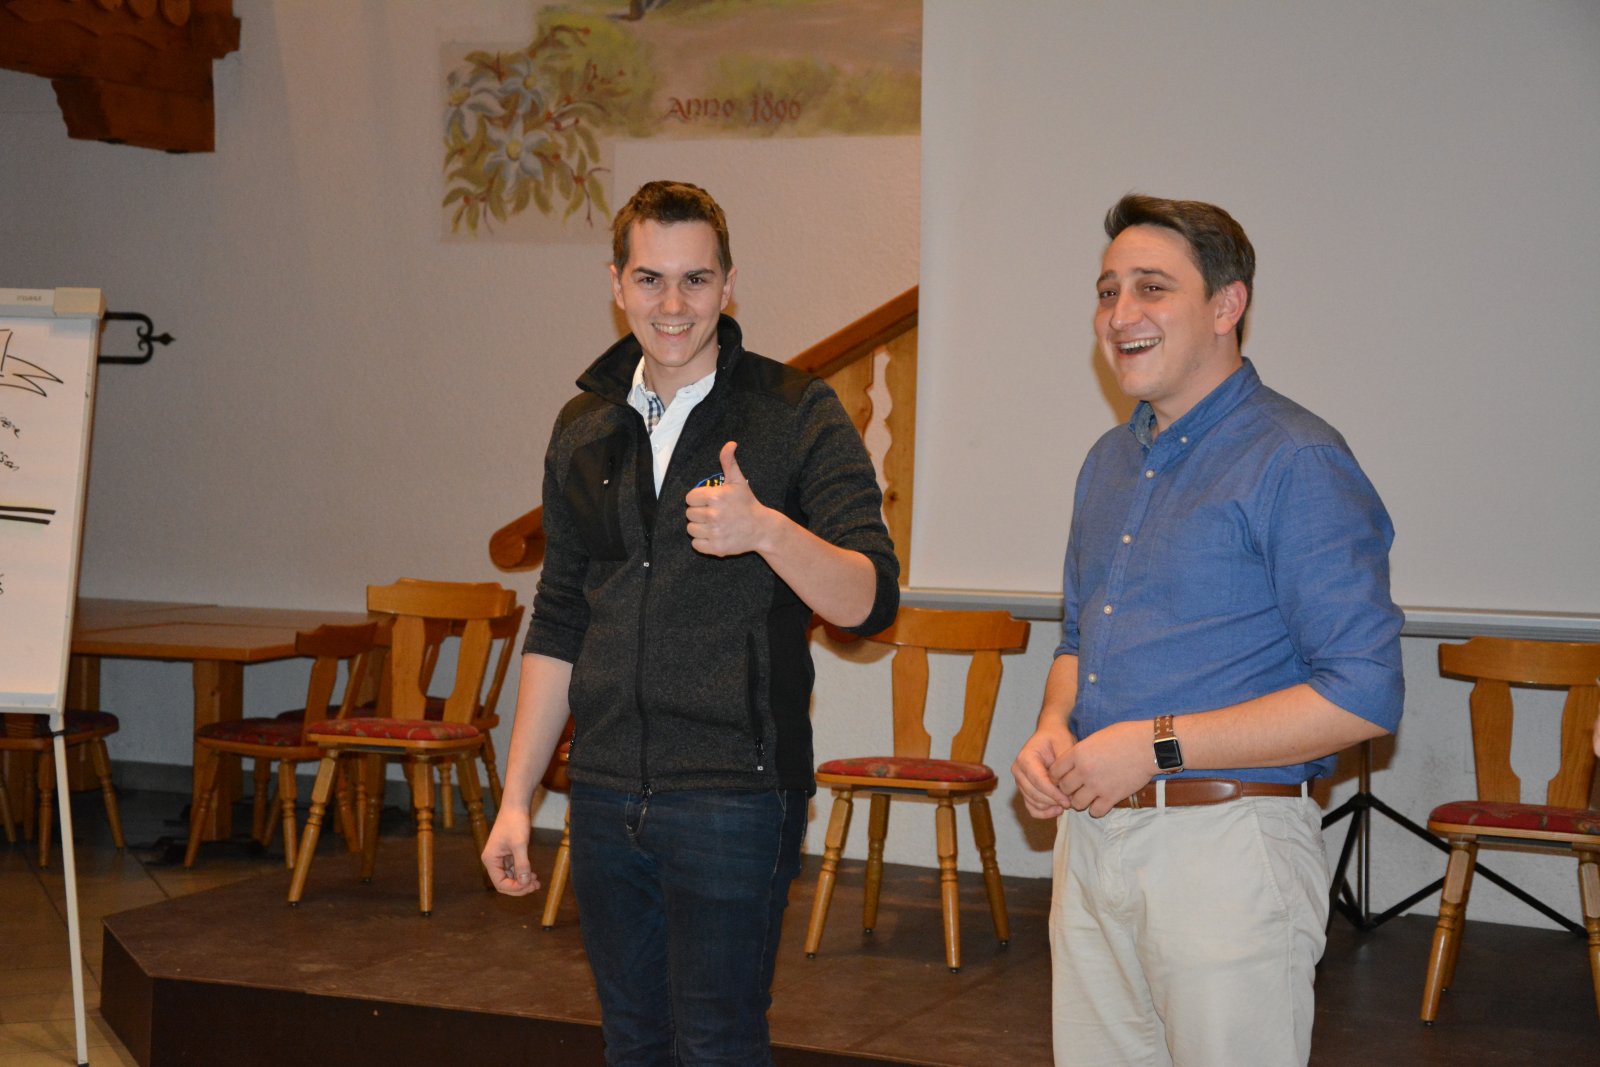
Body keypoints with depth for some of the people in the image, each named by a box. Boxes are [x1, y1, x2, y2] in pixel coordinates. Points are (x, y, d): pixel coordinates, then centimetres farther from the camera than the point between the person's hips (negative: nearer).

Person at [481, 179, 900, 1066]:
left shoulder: (796, 415, -5)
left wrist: (769, 531, -31)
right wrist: (516, 797, 13)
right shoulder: (586, 427, 11)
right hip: (606, 794, 5)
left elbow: (870, 603, -12)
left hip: (734, 793, -5)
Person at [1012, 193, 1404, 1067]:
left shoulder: (1296, 462, -12)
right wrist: (1052, 729, 4)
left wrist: (1157, 745, -18)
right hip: (1091, 833, 7)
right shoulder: (1109, 462, 14)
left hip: (1226, 842, -7)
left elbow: (1363, 696, -17)